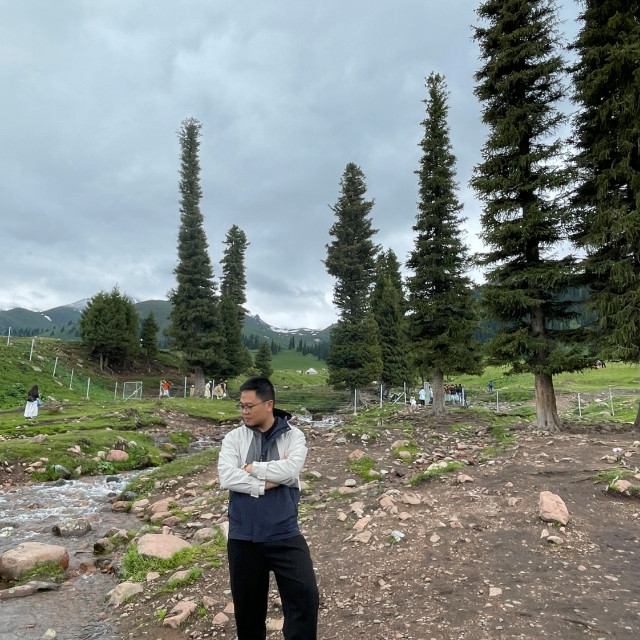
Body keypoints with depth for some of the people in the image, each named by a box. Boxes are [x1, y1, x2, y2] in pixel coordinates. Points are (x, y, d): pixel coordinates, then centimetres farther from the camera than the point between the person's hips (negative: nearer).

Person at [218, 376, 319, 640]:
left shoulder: (293, 436, -5)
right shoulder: (233, 438, -2)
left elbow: (290, 470, -22)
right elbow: (227, 478, -15)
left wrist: (252, 468, -13)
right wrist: (269, 481, -18)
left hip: (285, 534, -1)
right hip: (243, 537, 2)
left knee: (305, 596, -1)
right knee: (247, 604, 17)